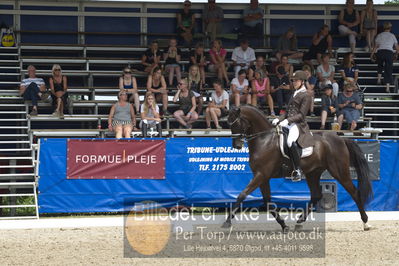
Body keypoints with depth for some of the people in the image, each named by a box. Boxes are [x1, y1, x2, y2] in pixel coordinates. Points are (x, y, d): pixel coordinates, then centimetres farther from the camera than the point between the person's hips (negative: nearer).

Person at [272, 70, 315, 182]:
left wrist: (287, 120, -21)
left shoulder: (306, 96, -5)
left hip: (299, 124, -10)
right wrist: (279, 119, 6)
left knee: (291, 141, -33)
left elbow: (301, 115, -12)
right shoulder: (295, 94, 21)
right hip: (288, 123, 10)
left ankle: (298, 170, -24)